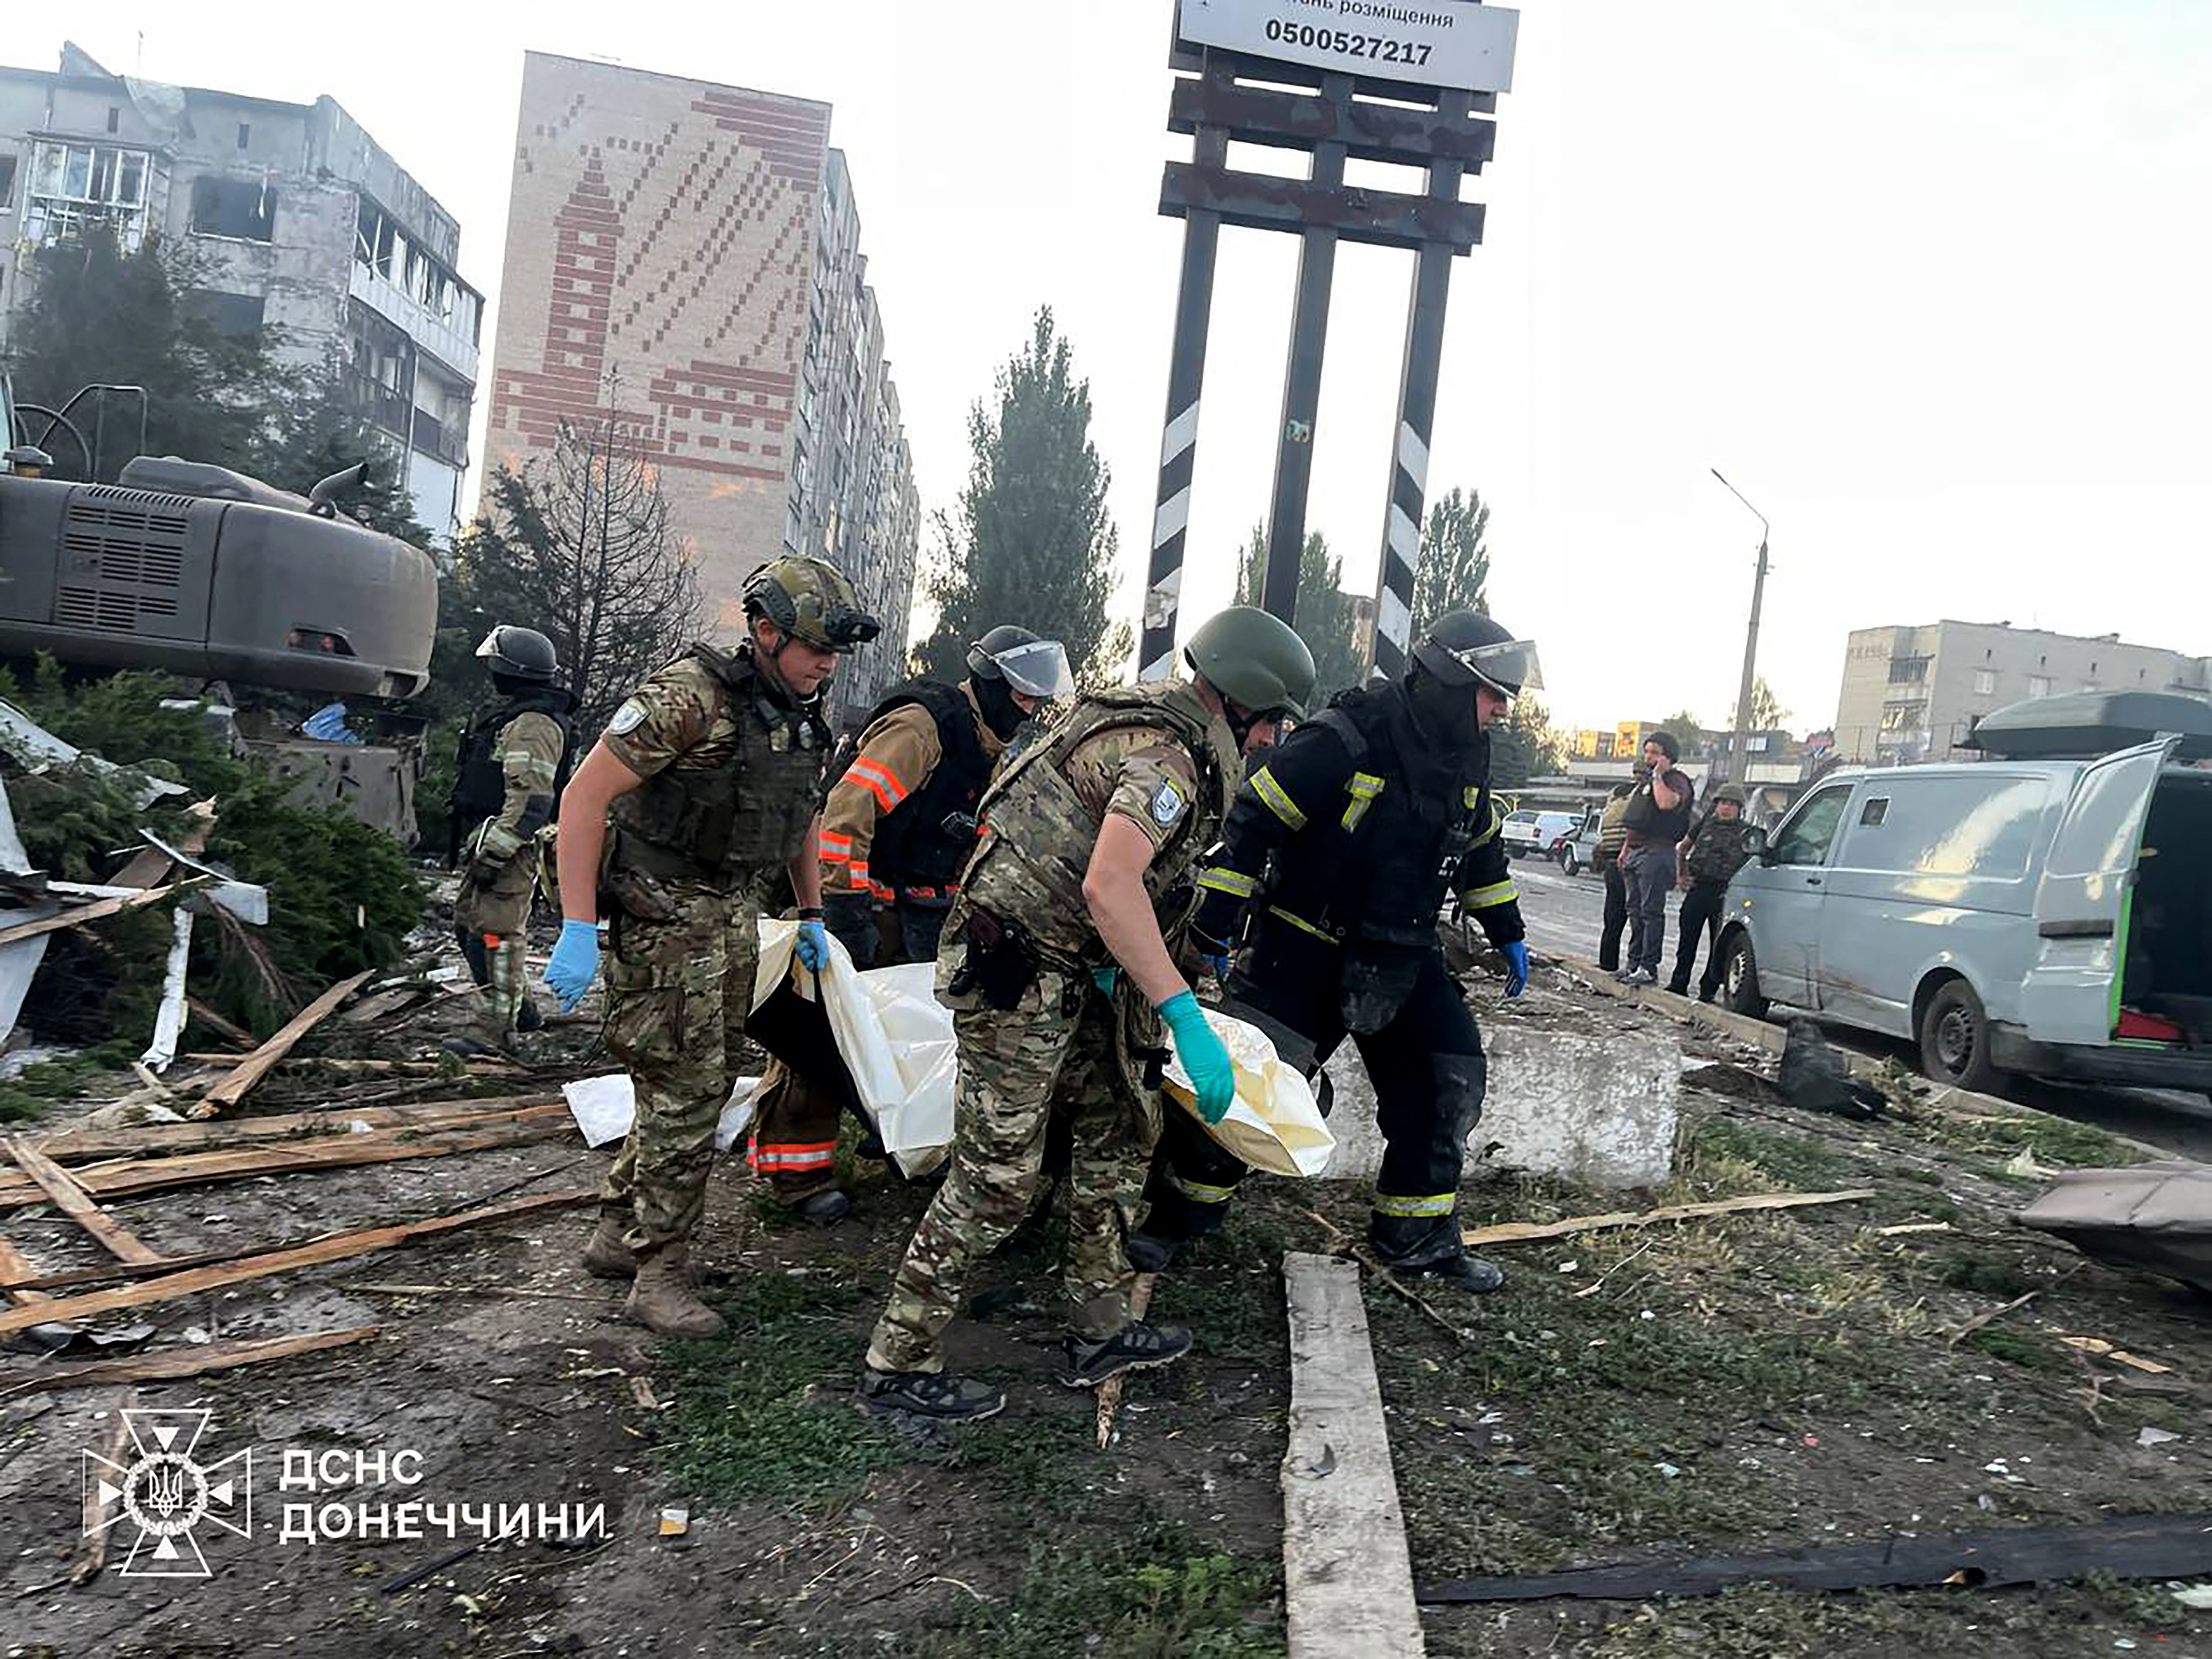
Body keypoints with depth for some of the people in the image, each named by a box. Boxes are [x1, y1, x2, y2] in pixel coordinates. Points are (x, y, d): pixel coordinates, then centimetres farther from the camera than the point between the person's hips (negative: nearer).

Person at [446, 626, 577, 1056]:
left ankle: (492, 1029, -2)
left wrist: (494, 854, -26)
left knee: (495, 935, -8)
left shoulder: (533, 724, -18)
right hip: (488, 842, 11)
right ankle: (521, 1011, 26)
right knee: (469, 925, 18)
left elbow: (530, 800, -25)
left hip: (511, 847, -11)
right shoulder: (512, 715, 18)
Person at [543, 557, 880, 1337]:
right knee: (686, 1095, -6)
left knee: (701, 1086, 15)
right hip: (664, 915, -8)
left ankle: (617, 1233, 31)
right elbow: (586, 793, -21)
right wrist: (578, 930, -25)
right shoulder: (693, 696, -20)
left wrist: (811, 915, 22)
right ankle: (658, 1278, 8)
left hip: (734, 913, 8)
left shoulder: (802, 718, 6)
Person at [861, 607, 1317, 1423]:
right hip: (1017, 970, -11)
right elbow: (1109, 886, -34)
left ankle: (1098, 1331, 26)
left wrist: (1106, 967, 26)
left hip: (1064, 969, 11)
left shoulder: (1154, 720, 13)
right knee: (998, 1177, -4)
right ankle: (899, 1365, 9)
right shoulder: (1168, 756, -20)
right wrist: (1185, 1015, -34)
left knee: (1122, 1123, 15)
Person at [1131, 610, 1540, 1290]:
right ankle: (1174, 1215, 13)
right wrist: (1214, 926, -22)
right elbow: (1253, 822, -21)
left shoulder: (1467, 758, 3)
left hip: (1402, 957, 7)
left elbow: (1481, 847, 20)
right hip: (1302, 952, -7)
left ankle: (1417, 1238, 23)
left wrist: (1508, 935, 24)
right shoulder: (1345, 741, -22)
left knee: (1448, 1088, 6)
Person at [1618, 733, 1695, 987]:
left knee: (1651, 911, -8)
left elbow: (1667, 803, -30)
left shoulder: (1677, 780, -7)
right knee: (1635, 910, 11)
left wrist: (1658, 776, -17)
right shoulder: (1647, 781, 22)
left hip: (1656, 852, -9)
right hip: (1636, 852, 9)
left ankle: (1649, 968, -7)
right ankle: (1634, 963, 17)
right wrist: (1626, 850, 23)